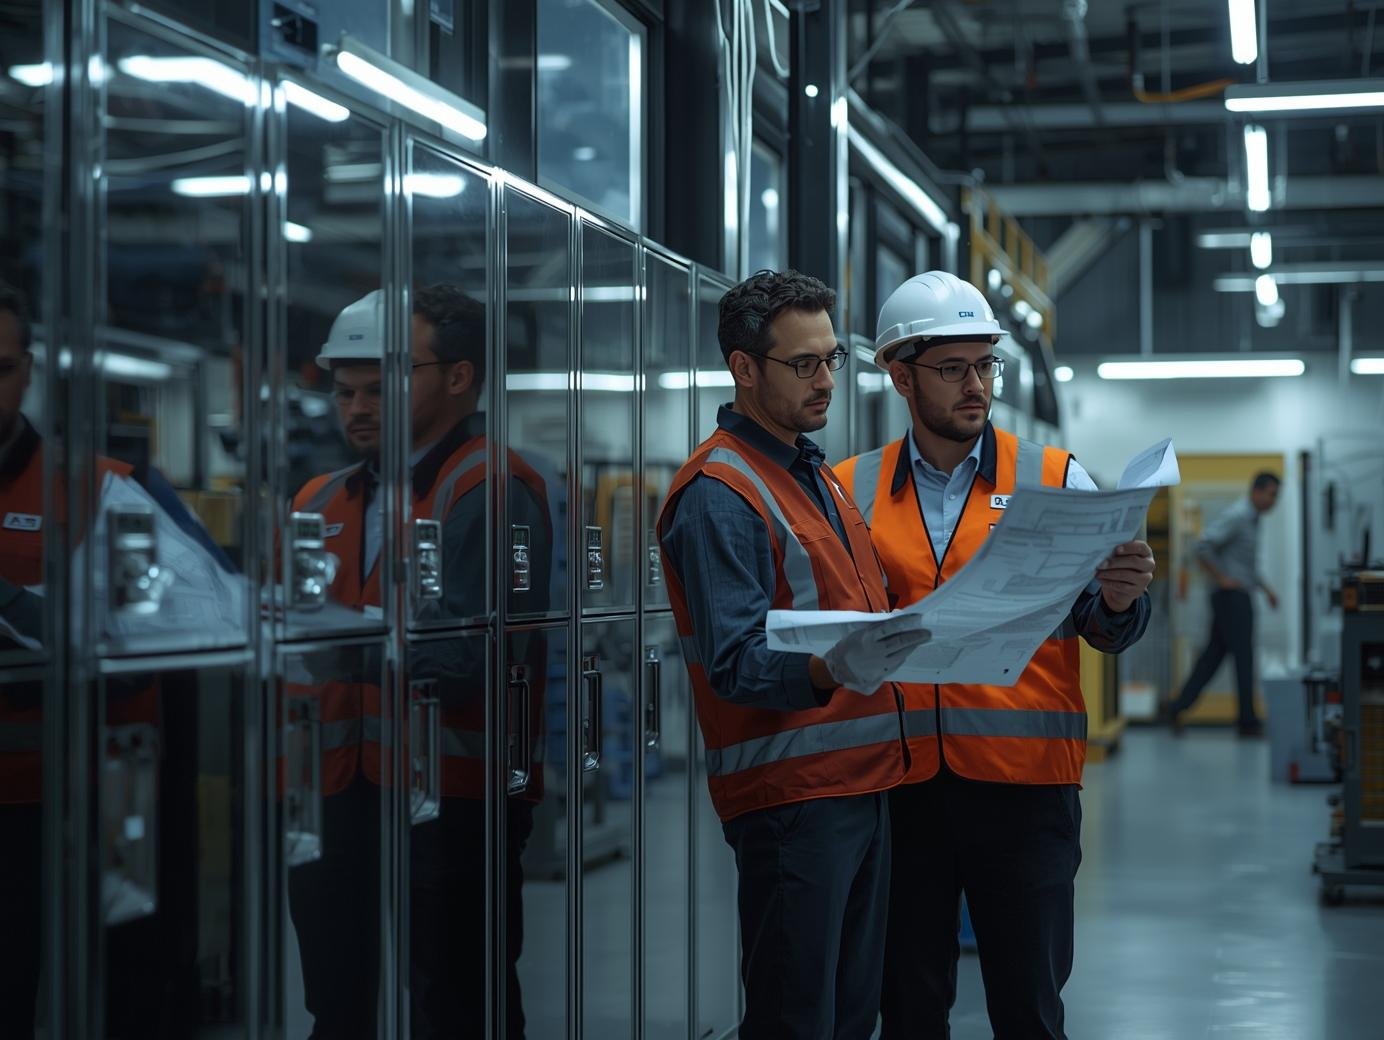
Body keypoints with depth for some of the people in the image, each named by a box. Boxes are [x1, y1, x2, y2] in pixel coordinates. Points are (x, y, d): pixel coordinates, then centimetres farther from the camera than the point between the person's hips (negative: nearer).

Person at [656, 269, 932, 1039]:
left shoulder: (819, 475, 18)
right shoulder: (719, 493, -12)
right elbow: (735, 663, -21)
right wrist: (827, 672, -37)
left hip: (866, 782, 9)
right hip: (790, 793, -9)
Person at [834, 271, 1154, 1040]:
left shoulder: (1056, 479, 3)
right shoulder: (850, 492, 6)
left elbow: (1104, 629, -3)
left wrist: (1121, 600, -24)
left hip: (1025, 783, -1)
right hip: (898, 783, 1)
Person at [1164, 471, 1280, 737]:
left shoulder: (1251, 520, 18)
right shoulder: (1236, 516, -14)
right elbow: (1203, 548, -24)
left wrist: (1265, 588, 22)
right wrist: (1222, 579, -19)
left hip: (1239, 597, 10)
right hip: (1232, 596, -10)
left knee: (1213, 655, 7)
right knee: (1244, 657, -6)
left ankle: (1178, 708, 6)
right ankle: (1248, 721, -1)